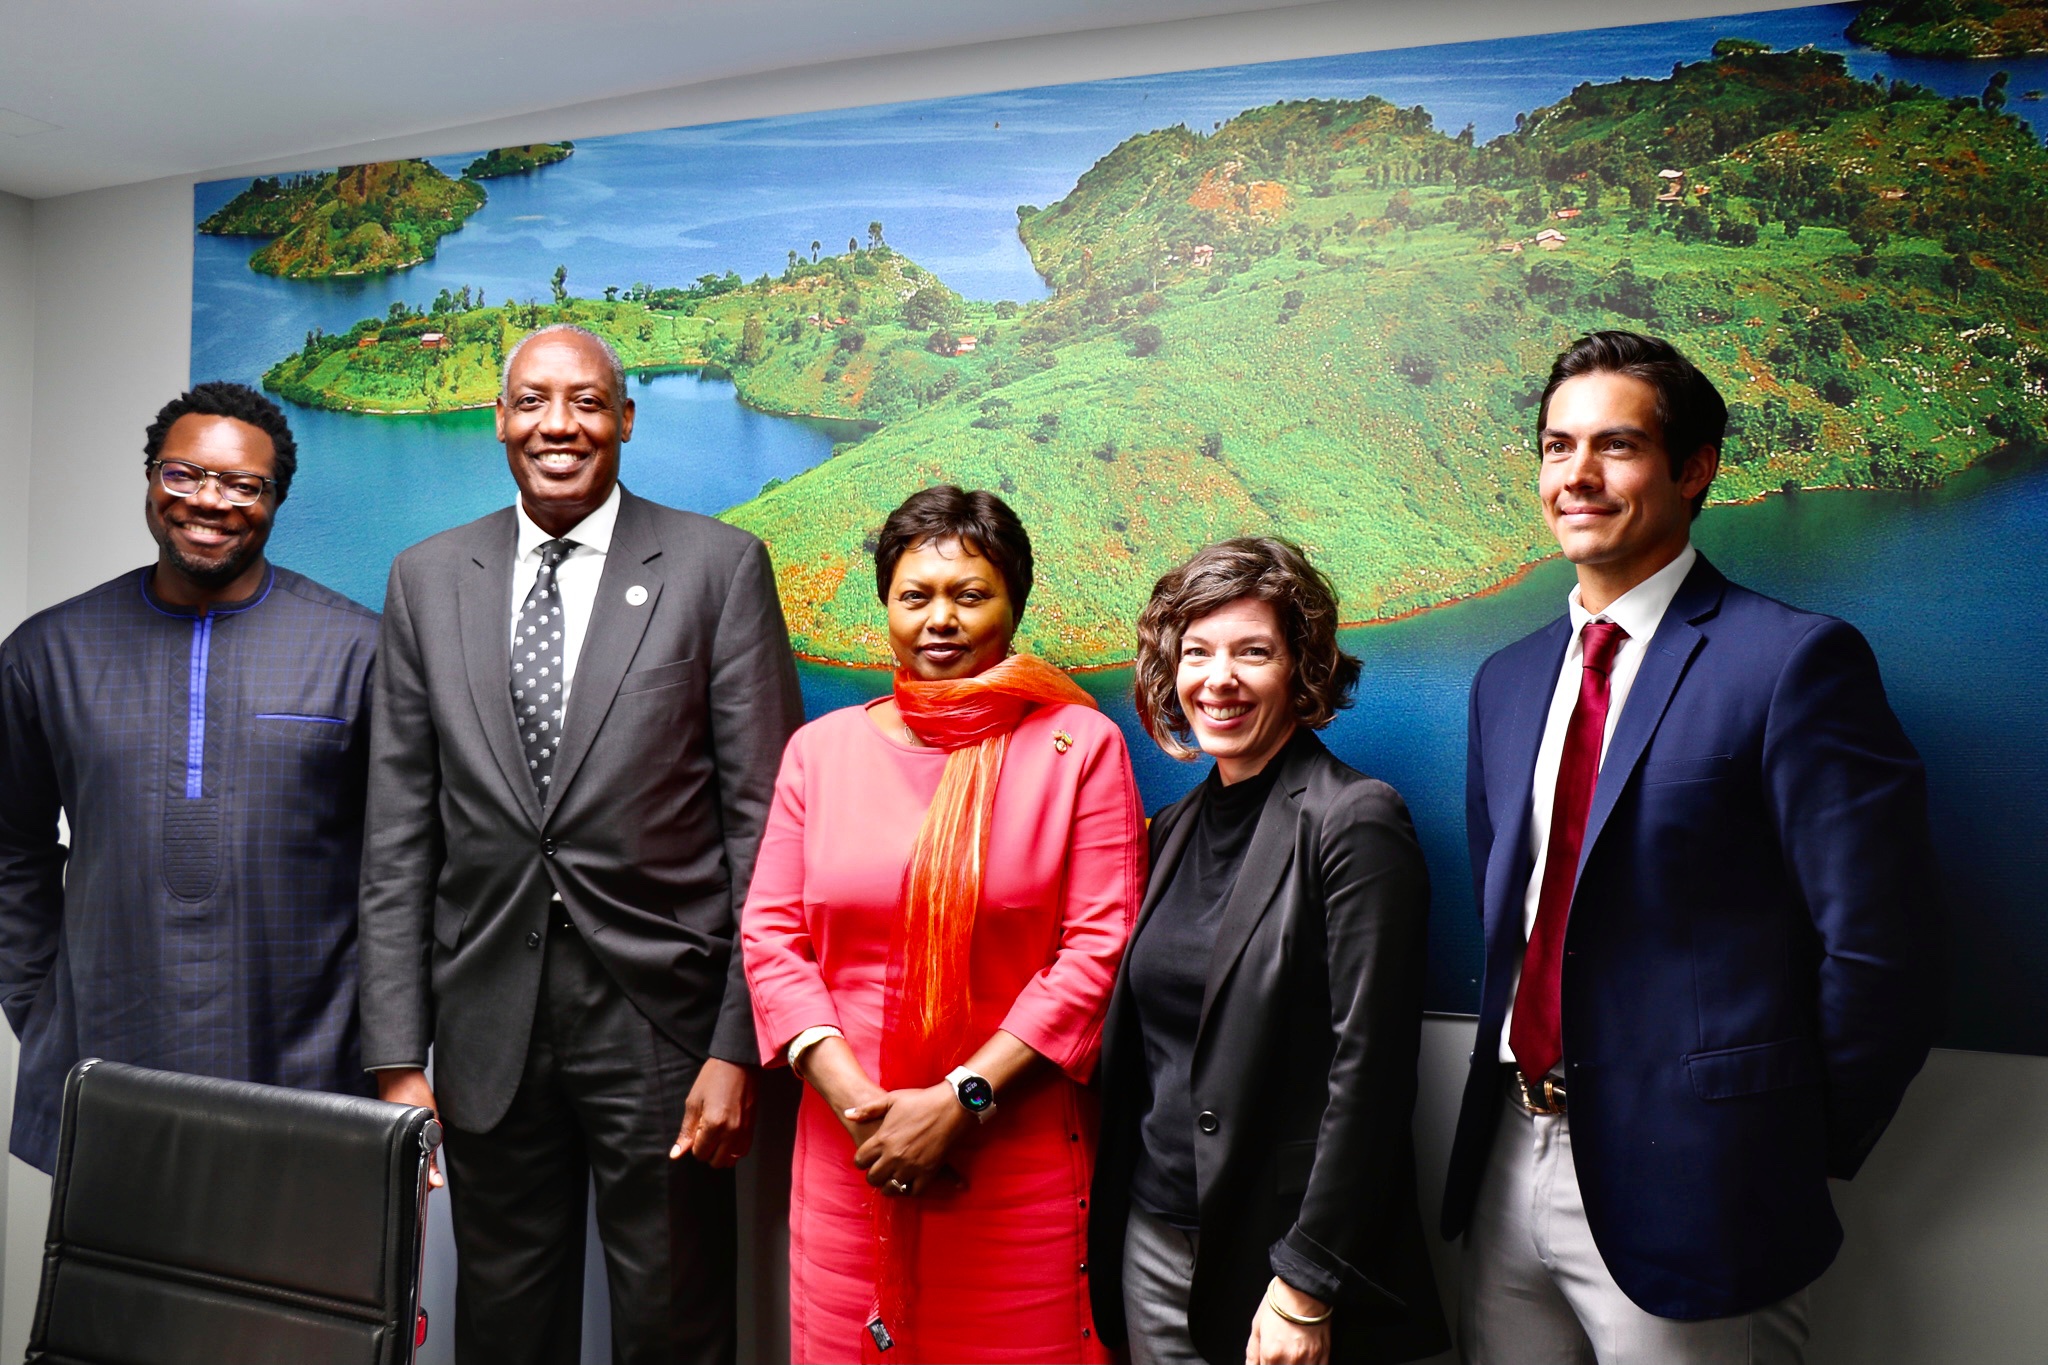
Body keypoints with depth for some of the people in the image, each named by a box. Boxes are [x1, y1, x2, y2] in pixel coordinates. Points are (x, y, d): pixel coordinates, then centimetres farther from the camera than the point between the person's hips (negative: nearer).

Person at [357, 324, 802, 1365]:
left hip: (661, 1014, -2)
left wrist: (740, 1045, -9)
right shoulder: (427, 579, 6)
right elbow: (400, 838, 6)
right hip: (487, 1021, 3)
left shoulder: (719, 567, -3)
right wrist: (398, 1056, 3)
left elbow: (762, 820, -6)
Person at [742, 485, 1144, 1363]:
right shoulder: (821, 748, 6)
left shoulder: (1079, 744, -3)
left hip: (1018, 1157, -2)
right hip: (848, 1155, 3)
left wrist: (962, 1099, -12)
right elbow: (771, 935, 4)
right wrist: (854, 1101, -7)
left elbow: (1100, 948, -8)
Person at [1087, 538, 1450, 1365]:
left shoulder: (1353, 822, -14)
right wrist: (1112, 1224, 10)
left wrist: (1305, 1285, -17)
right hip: (1154, 1235, 6)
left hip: (1278, 1244, -6)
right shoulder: (1177, 828, 6)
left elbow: (1368, 1072, -17)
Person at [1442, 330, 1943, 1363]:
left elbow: (1880, 950, -13)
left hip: (1684, 1196, -6)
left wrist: (1794, 1154, -5)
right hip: (1509, 1171, 6)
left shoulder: (1794, 660, -12)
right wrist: (1520, 1095, 7)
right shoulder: (1506, 681, 9)